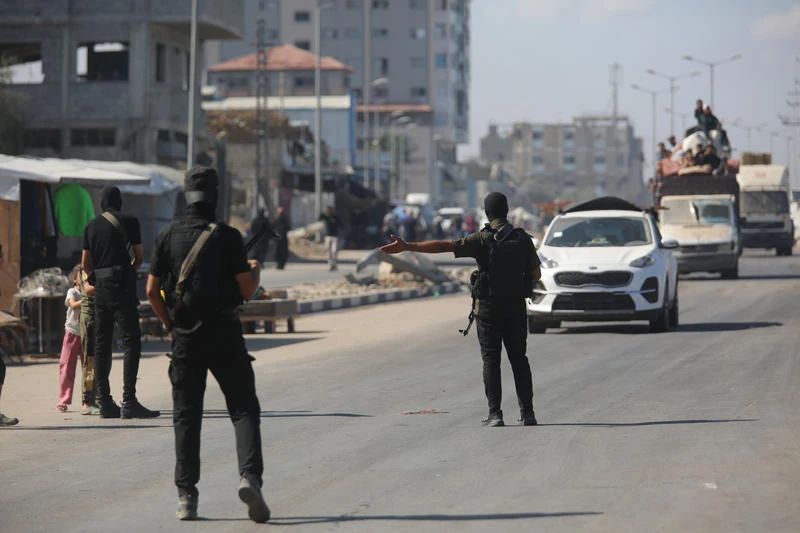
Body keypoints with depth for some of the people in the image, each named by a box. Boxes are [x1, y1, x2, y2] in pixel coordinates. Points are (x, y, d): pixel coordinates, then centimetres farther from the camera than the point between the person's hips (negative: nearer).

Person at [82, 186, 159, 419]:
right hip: (122, 286, -5)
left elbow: (85, 264, 14)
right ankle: (129, 401, -18)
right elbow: (139, 257, 5)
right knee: (131, 342, -8)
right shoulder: (129, 221, 0)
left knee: (101, 345, 9)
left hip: (100, 288, 5)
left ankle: (104, 401, 8)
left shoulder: (92, 226, 13)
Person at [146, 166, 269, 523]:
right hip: (223, 333, -2)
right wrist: (256, 270, 15)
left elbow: (152, 290, 3)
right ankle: (250, 476, -19)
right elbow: (246, 289, -7)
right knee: (244, 410, 2)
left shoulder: (168, 236, 2)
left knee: (186, 416, 8)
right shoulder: (227, 236, -7)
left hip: (184, 336, 2)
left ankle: (186, 496, 4)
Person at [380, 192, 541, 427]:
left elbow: (442, 246, -15)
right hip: (516, 308, 3)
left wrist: (406, 247, -14)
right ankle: (527, 412, 6)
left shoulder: (482, 240, -11)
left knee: (491, 359, 2)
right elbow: (536, 274, 4)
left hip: (488, 307, -3)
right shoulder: (523, 239, -2)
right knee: (519, 358, 10)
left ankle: (495, 414, -4)